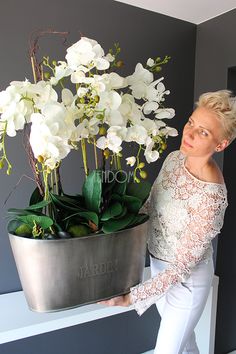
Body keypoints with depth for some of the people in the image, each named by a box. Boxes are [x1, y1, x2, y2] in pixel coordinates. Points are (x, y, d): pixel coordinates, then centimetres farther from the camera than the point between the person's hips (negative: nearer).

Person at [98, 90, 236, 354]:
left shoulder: (211, 196, -32)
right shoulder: (174, 158, -10)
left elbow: (183, 266, -28)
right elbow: (150, 207, 3)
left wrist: (130, 298, -26)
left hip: (186, 278, -6)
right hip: (159, 264, 6)